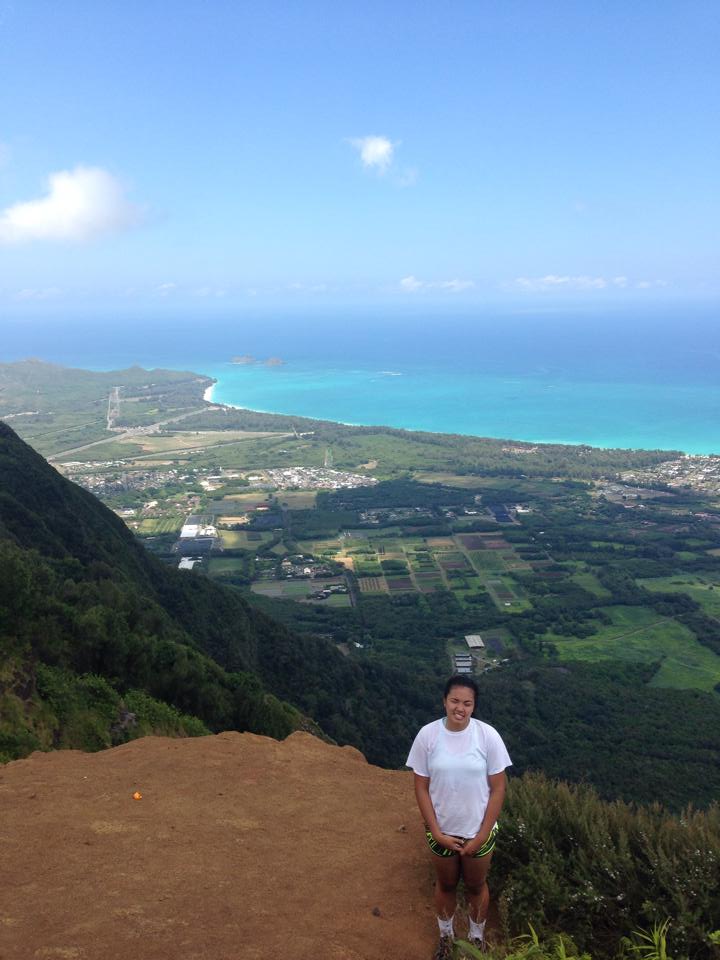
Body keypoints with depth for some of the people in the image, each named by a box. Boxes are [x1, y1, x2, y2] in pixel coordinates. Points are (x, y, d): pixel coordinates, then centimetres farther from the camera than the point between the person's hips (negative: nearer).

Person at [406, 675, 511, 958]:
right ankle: (446, 936, 48)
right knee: (446, 885, 23)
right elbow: (421, 788, -9)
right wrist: (436, 832, -11)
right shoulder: (427, 735, -17)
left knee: (476, 886, 21)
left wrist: (481, 836, -11)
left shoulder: (488, 735, -19)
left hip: (478, 830, 0)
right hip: (442, 831, 1)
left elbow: (497, 789, -11)